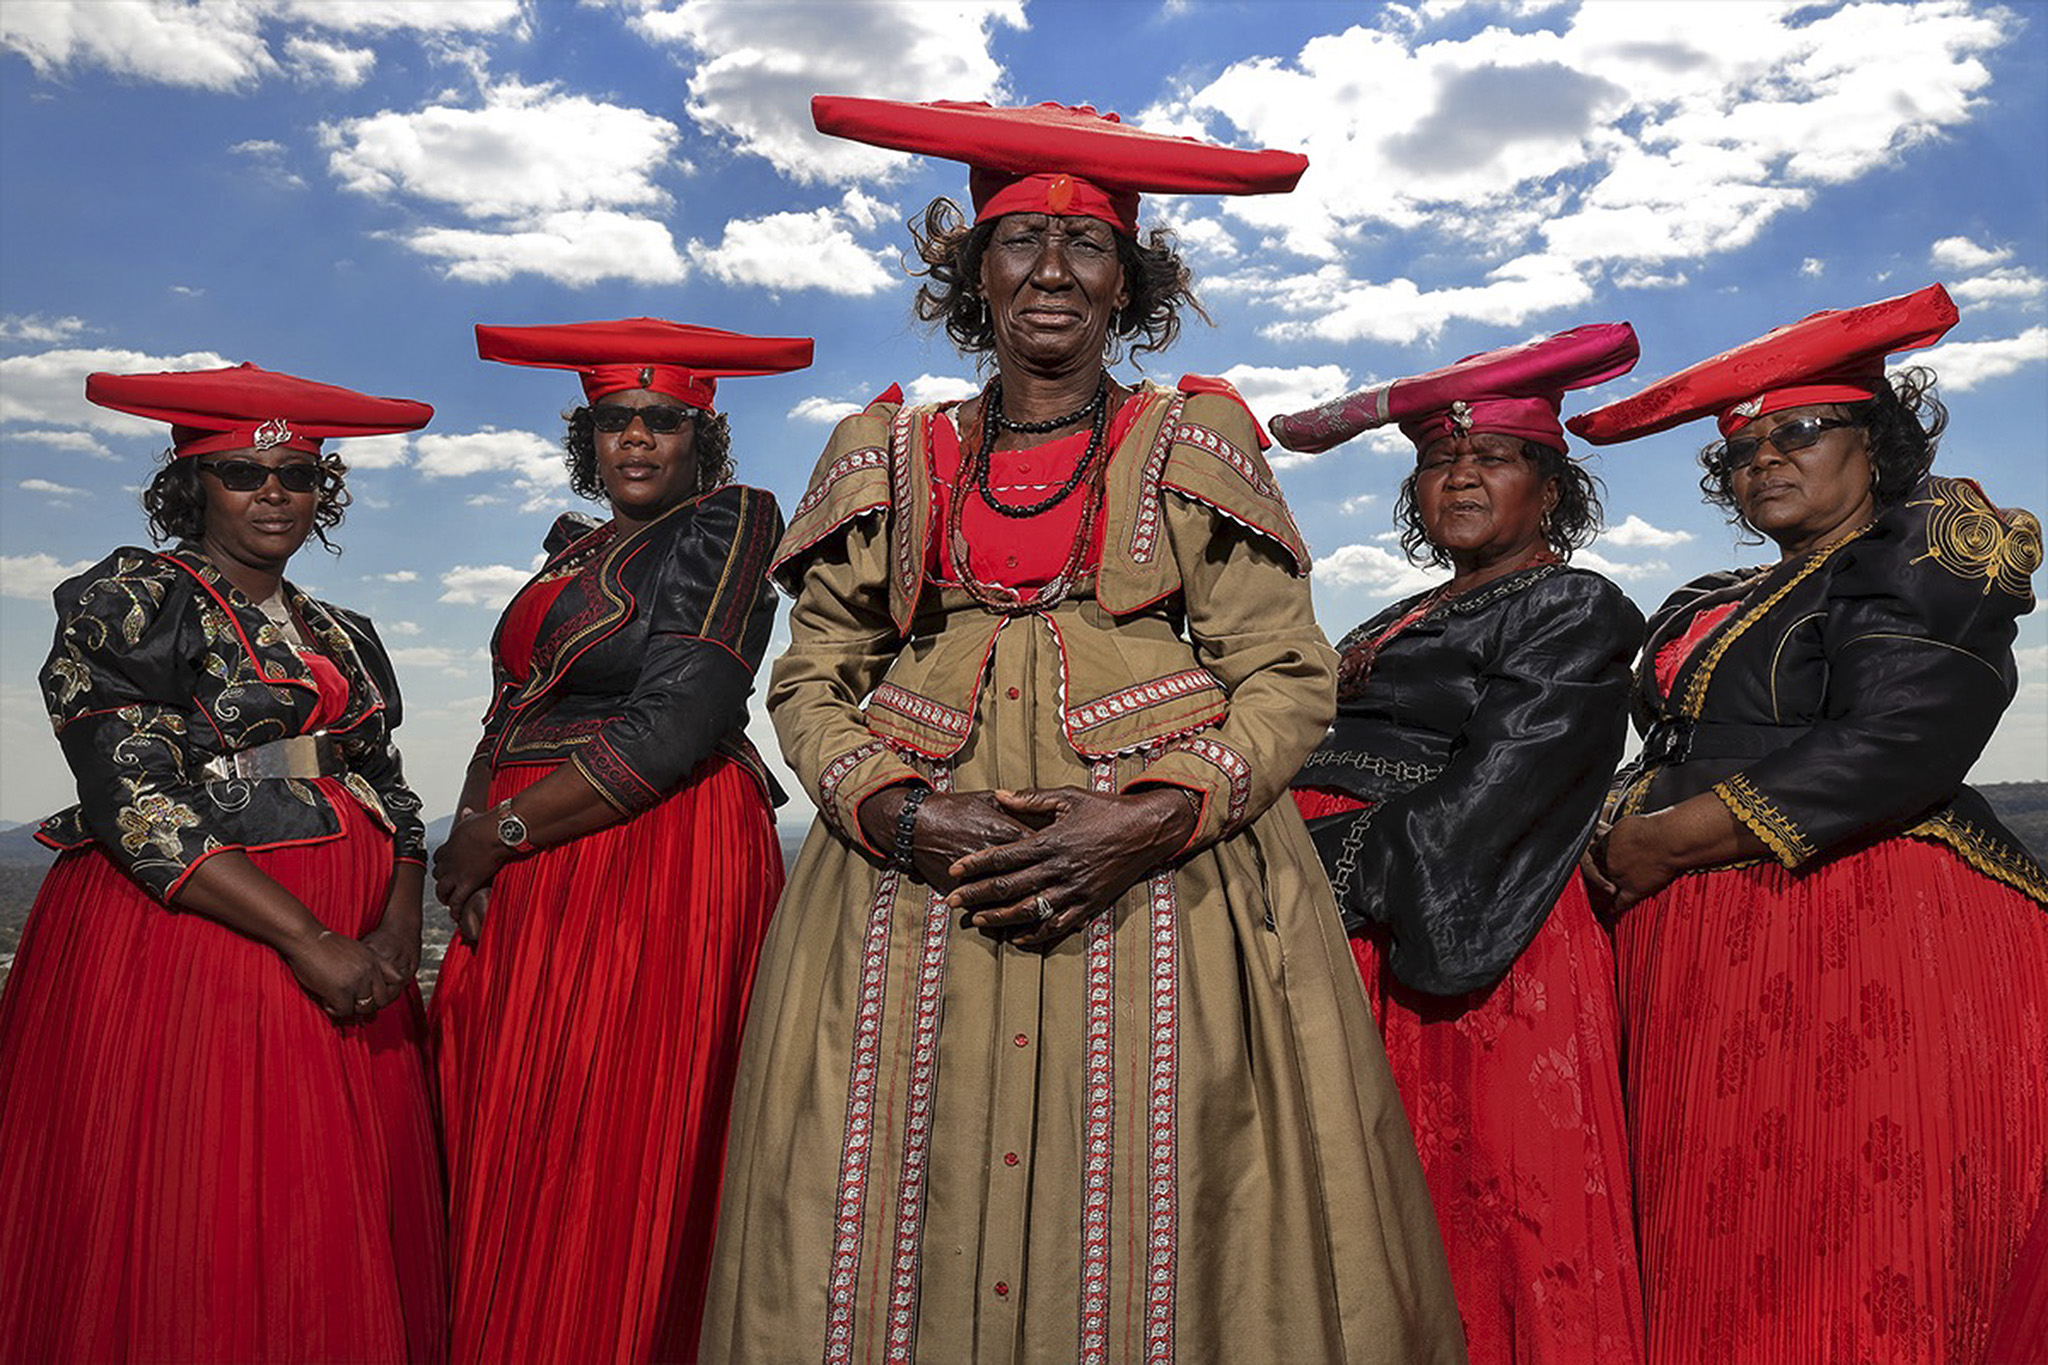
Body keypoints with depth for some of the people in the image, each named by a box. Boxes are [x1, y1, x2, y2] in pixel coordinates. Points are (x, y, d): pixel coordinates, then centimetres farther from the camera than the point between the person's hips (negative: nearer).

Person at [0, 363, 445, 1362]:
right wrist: (305, 938, -18)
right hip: (180, 936, -5)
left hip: (348, 957, 6)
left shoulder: (341, 636, 16)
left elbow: (393, 795, 14)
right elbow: (136, 803, -13)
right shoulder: (130, 602, -2)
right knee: (185, 1236, -2)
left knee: (335, 1232, 8)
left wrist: (398, 927, -6)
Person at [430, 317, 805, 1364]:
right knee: (503, 1163, 10)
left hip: (659, 866, -8)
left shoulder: (725, 525, -5)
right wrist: (470, 835, 0)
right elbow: (511, 711, 19)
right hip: (526, 886, 8)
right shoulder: (575, 550, 19)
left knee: (606, 1174, -4)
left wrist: (496, 835, -10)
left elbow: (674, 728, -15)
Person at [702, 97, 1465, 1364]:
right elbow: (813, 679, 10)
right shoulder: (893, 453, 13)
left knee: (1145, 1221, -2)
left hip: (1167, 869, -1)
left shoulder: (1197, 442, 9)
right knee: (909, 1214, 2)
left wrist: (1148, 819, -13)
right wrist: (902, 816, -9)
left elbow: (1288, 676, 3)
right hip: (913, 878, 2)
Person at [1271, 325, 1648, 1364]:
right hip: (1329, 940, 7)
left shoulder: (1577, 613, 1)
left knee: (1473, 1219, -3)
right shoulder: (1405, 622, 24)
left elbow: (1493, 792, -13)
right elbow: (1320, 762, 22)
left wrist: (1342, 883, -18)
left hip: (1450, 940, -7)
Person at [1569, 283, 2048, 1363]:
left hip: (1868, 942, -7)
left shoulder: (1933, 558, 0)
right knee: (1712, 1279, 6)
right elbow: (1665, 764, 25)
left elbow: (1892, 754, -15)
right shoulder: (1706, 610, 23)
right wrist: (1609, 844, 3)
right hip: (1691, 957, 7)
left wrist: (1660, 843, -12)